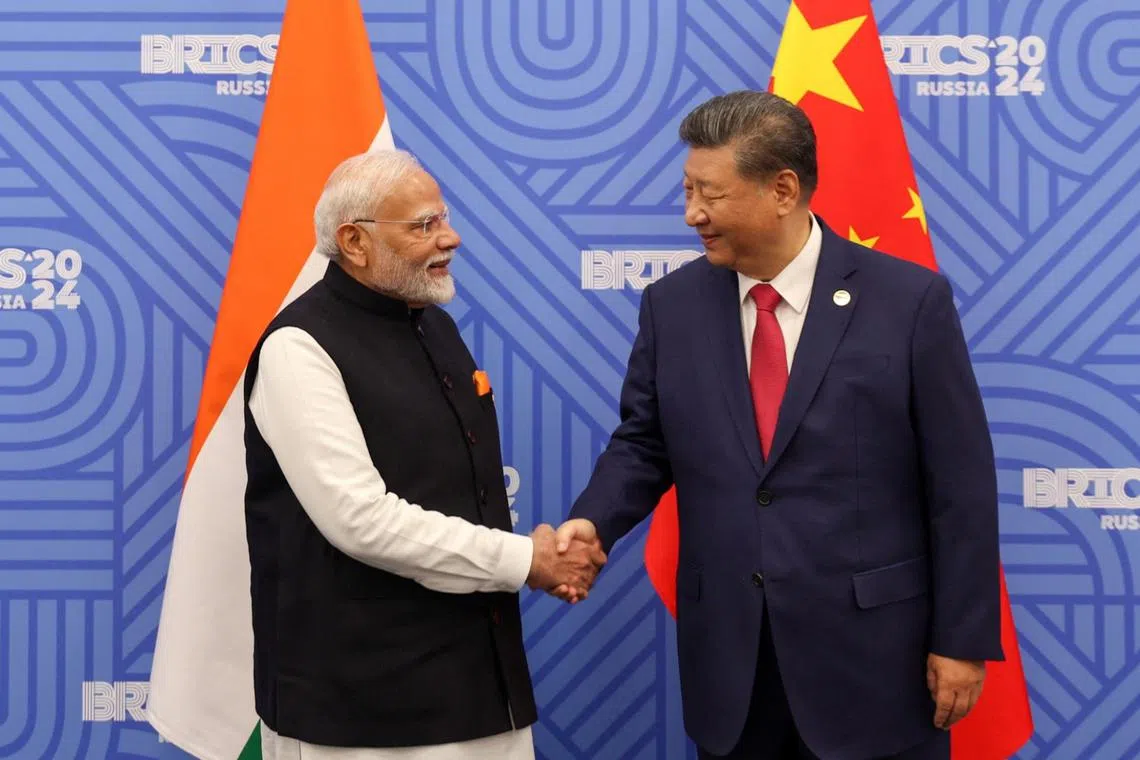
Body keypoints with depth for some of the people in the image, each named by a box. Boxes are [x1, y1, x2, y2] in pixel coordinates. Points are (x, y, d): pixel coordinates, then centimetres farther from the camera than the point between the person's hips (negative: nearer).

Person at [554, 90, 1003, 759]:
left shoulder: (911, 300, -7)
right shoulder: (671, 305, 3)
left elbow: (959, 483, -5)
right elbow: (644, 444, 11)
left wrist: (963, 639, -6)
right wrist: (594, 520, -10)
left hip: (871, 647, -3)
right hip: (726, 653, 3)